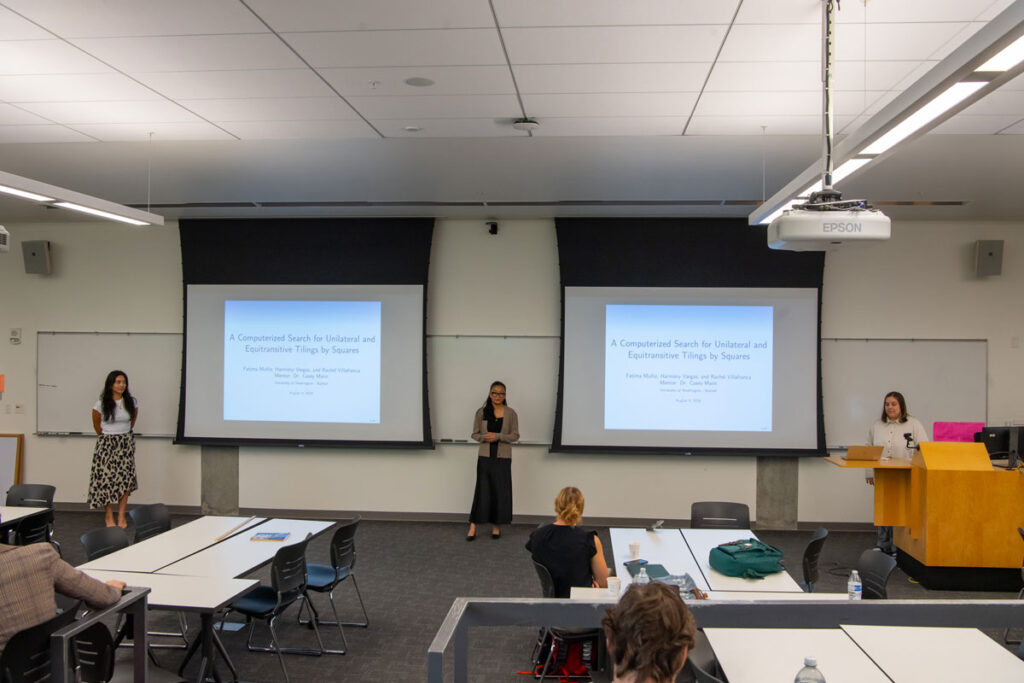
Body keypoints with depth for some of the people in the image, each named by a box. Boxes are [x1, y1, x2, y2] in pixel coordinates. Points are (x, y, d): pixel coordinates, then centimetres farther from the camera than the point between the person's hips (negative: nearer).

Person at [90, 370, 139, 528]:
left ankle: (121, 516, 6)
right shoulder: (102, 404, -7)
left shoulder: (131, 402, 0)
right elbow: (96, 423, 7)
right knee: (107, 477, -5)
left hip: (126, 443, 2)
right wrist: (105, 437, 12)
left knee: (126, 478, -2)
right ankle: (109, 516, 8)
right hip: (107, 444, -2)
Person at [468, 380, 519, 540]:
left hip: (503, 457, 0)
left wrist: (498, 436, -15)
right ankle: (473, 526, 6)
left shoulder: (511, 413, 0)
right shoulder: (481, 412, 3)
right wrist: (484, 437, -15)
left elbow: (515, 435, -1)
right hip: (485, 456, 0)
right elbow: (475, 434, 6)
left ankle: (496, 525, 16)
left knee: (501, 491, 3)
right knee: (482, 490, -1)